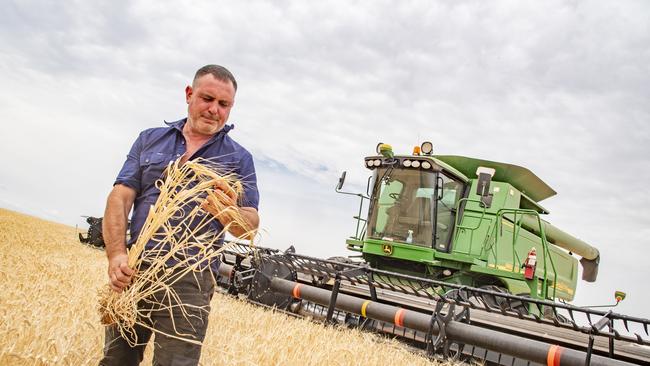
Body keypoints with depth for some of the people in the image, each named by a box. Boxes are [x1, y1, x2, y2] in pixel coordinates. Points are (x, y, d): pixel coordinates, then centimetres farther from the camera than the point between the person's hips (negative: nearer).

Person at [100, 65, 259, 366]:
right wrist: (116, 254, -14)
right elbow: (120, 197, 2)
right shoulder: (149, 139, 11)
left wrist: (229, 212, -25)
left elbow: (251, 225, -1)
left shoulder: (239, 158, 5)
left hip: (189, 281, -2)